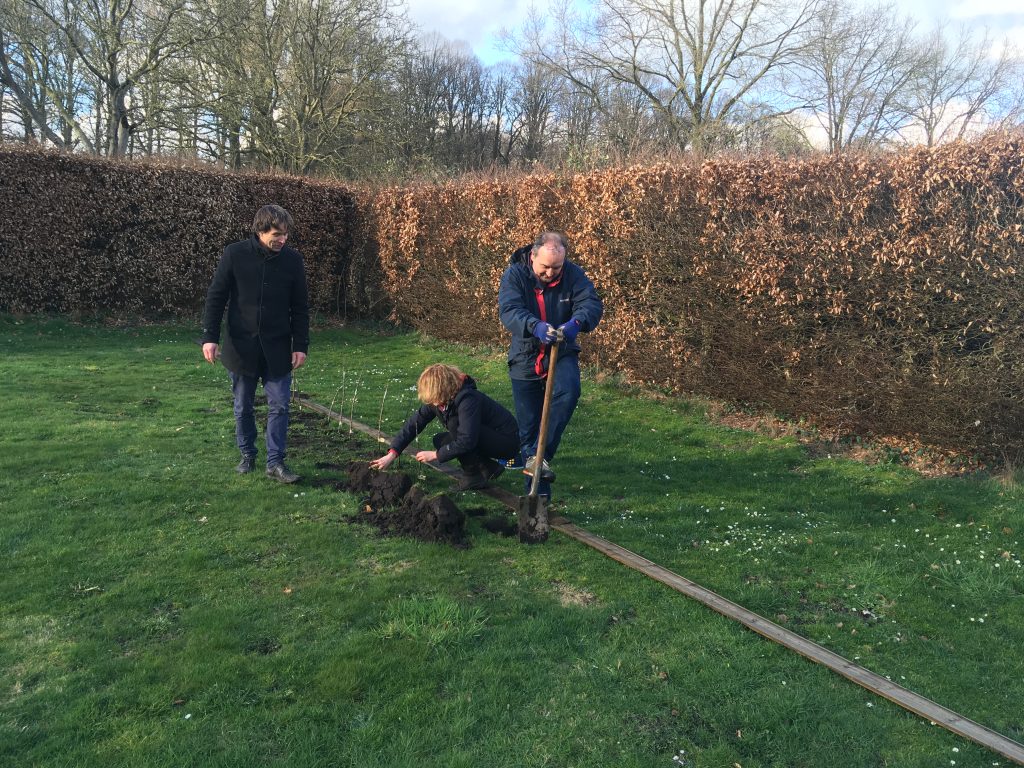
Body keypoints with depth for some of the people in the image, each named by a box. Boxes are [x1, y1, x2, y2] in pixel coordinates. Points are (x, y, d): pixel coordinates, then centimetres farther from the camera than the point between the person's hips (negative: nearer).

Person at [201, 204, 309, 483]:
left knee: (279, 405, 0)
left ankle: (275, 462, 9)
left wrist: (301, 345, -1)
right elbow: (215, 298, -3)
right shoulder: (234, 254, -7)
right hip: (241, 346, 0)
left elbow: (300, 307, 2)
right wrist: (210, 337, -8)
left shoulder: (292, 259, -3)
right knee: (243, 406, 11)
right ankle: (247, 456, 28)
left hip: (277, 348, 1)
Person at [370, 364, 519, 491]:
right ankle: (489, 468, 7)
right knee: (440, 440, 2)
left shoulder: (467, 400, -31)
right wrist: (392, 453, -14)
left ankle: (473, 476, -11)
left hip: (507, 440, -9)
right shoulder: (437, 400, -7)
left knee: (455, 424, -27)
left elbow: (466, 441, -35)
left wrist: (436, 455, -23)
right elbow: (414, 422, -6)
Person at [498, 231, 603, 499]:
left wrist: (577, 323, -43)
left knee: (568, 391, -32)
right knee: (528, 425, 8)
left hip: (562, 353, 0)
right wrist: (536, 327, -48)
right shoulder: (514, 275, -13)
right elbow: (509, 311, -27)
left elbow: (592, 304, -19)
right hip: (525, 358, 0)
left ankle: (538, 456, -24)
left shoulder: (573, 274, -9)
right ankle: (538, 492, 27)